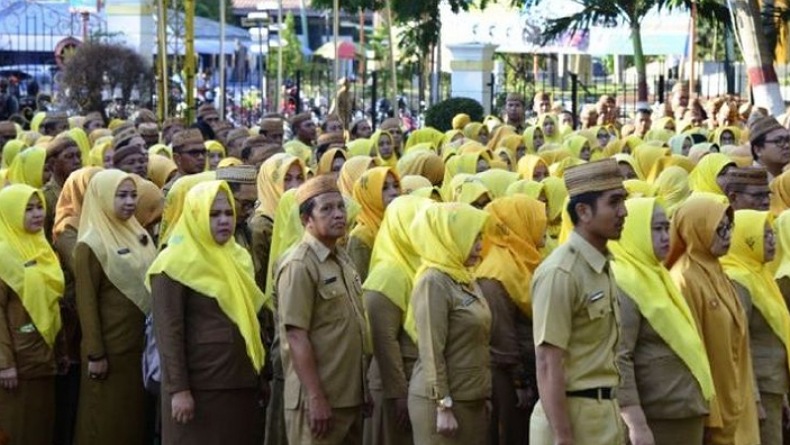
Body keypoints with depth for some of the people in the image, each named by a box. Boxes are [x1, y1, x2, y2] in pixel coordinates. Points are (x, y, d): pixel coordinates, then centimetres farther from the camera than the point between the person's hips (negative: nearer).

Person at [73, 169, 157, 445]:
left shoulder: (139, 236, 8)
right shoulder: (91, 246, -12)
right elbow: (86, 303, -13)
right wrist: (95, 354, -16)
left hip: (141, 343, 7)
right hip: (110, 346, -7)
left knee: (138, 415, 12)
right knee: (108, 421, 2)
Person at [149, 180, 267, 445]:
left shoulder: (238, 257, 13)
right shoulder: (176, 264, -8)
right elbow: (168, 332, -12)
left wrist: (259, 374, 14)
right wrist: (178, 389, -18)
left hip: (241, 381, 7)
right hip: (199, 384, -7)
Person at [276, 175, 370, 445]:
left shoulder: (342, 261, 13)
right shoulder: (299, 266, -13)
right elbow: (296, 336, -18)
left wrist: (364, 387, 16)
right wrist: (316, 398, -21)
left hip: (351, 397, 8)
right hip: (318, 401, -8)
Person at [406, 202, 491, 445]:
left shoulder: (466, 279, 10)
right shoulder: (434, 283, -15)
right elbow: (432, 352, -18)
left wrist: (483, 396, 13)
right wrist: (443, 407, -20)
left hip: (472, 399, 8)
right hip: (443, 401, -8)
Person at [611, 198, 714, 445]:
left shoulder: (654, 276, 16)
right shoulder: (623, 283, -14)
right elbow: (618, 359, -21)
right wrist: (636, 424, -25)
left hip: (684, 411, 9)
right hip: (655, 418, -9)